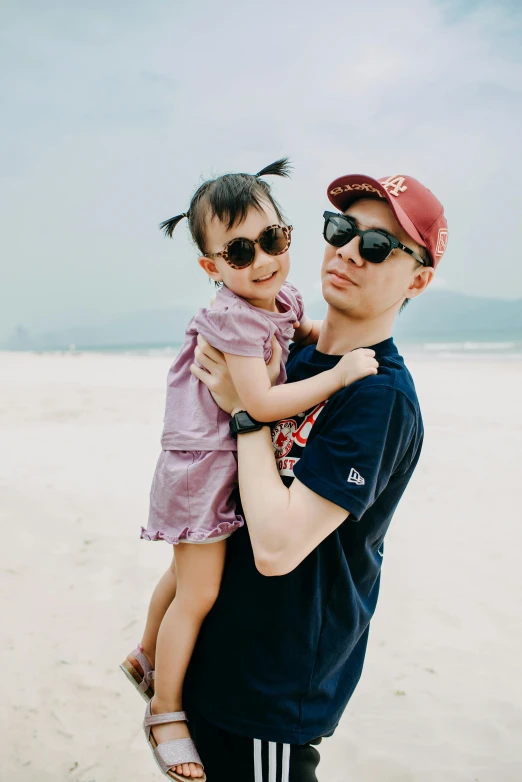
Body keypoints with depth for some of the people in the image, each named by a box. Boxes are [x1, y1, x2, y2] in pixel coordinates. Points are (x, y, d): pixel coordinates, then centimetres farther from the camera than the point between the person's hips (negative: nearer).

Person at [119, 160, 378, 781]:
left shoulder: (283, 298, 3)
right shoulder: (235, 317, -25)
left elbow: (302, 330, 26)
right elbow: (262, 402, -31)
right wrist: (339, 373, -28)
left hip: (237, 459, 9)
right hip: (204, 465, -9)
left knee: (187, 574, 24)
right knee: (199, 593, 0)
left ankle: (147, 658, 48)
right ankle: (165, 713, 21)